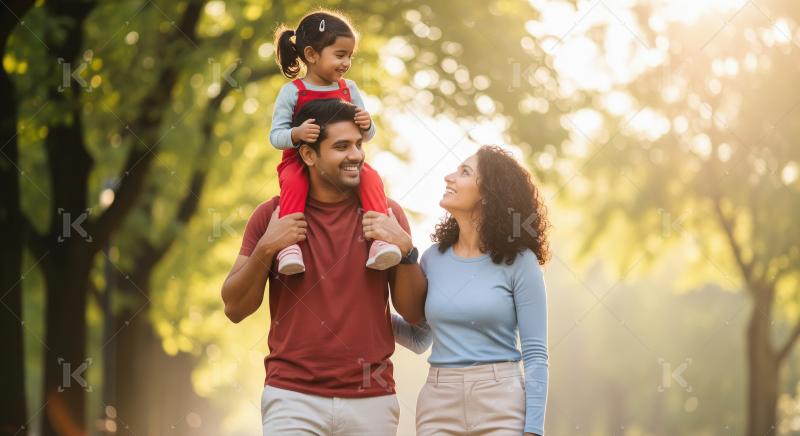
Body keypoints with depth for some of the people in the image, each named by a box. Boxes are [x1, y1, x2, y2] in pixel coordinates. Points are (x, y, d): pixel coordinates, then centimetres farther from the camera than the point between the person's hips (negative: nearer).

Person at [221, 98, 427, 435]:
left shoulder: (385, 214, 3)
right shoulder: (272, 215, 1)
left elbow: (413, 313, 2)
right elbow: (234, 309, 1)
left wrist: (405, 250, -12)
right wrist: (265, 249, -12)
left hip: (371, 399, 1)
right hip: (292, 396, -1)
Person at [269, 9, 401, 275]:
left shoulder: (348, 88, 5)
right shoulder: (292, 92, -6)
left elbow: (366, 136, 8)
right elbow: (276, 136, -10)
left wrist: (366, 125, -18)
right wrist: (297, 134, -33)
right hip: (300, 162, -3)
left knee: (371, 177, -26)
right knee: (294, 183, -36)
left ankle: (380, 239, -34)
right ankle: (289, 245, -42)